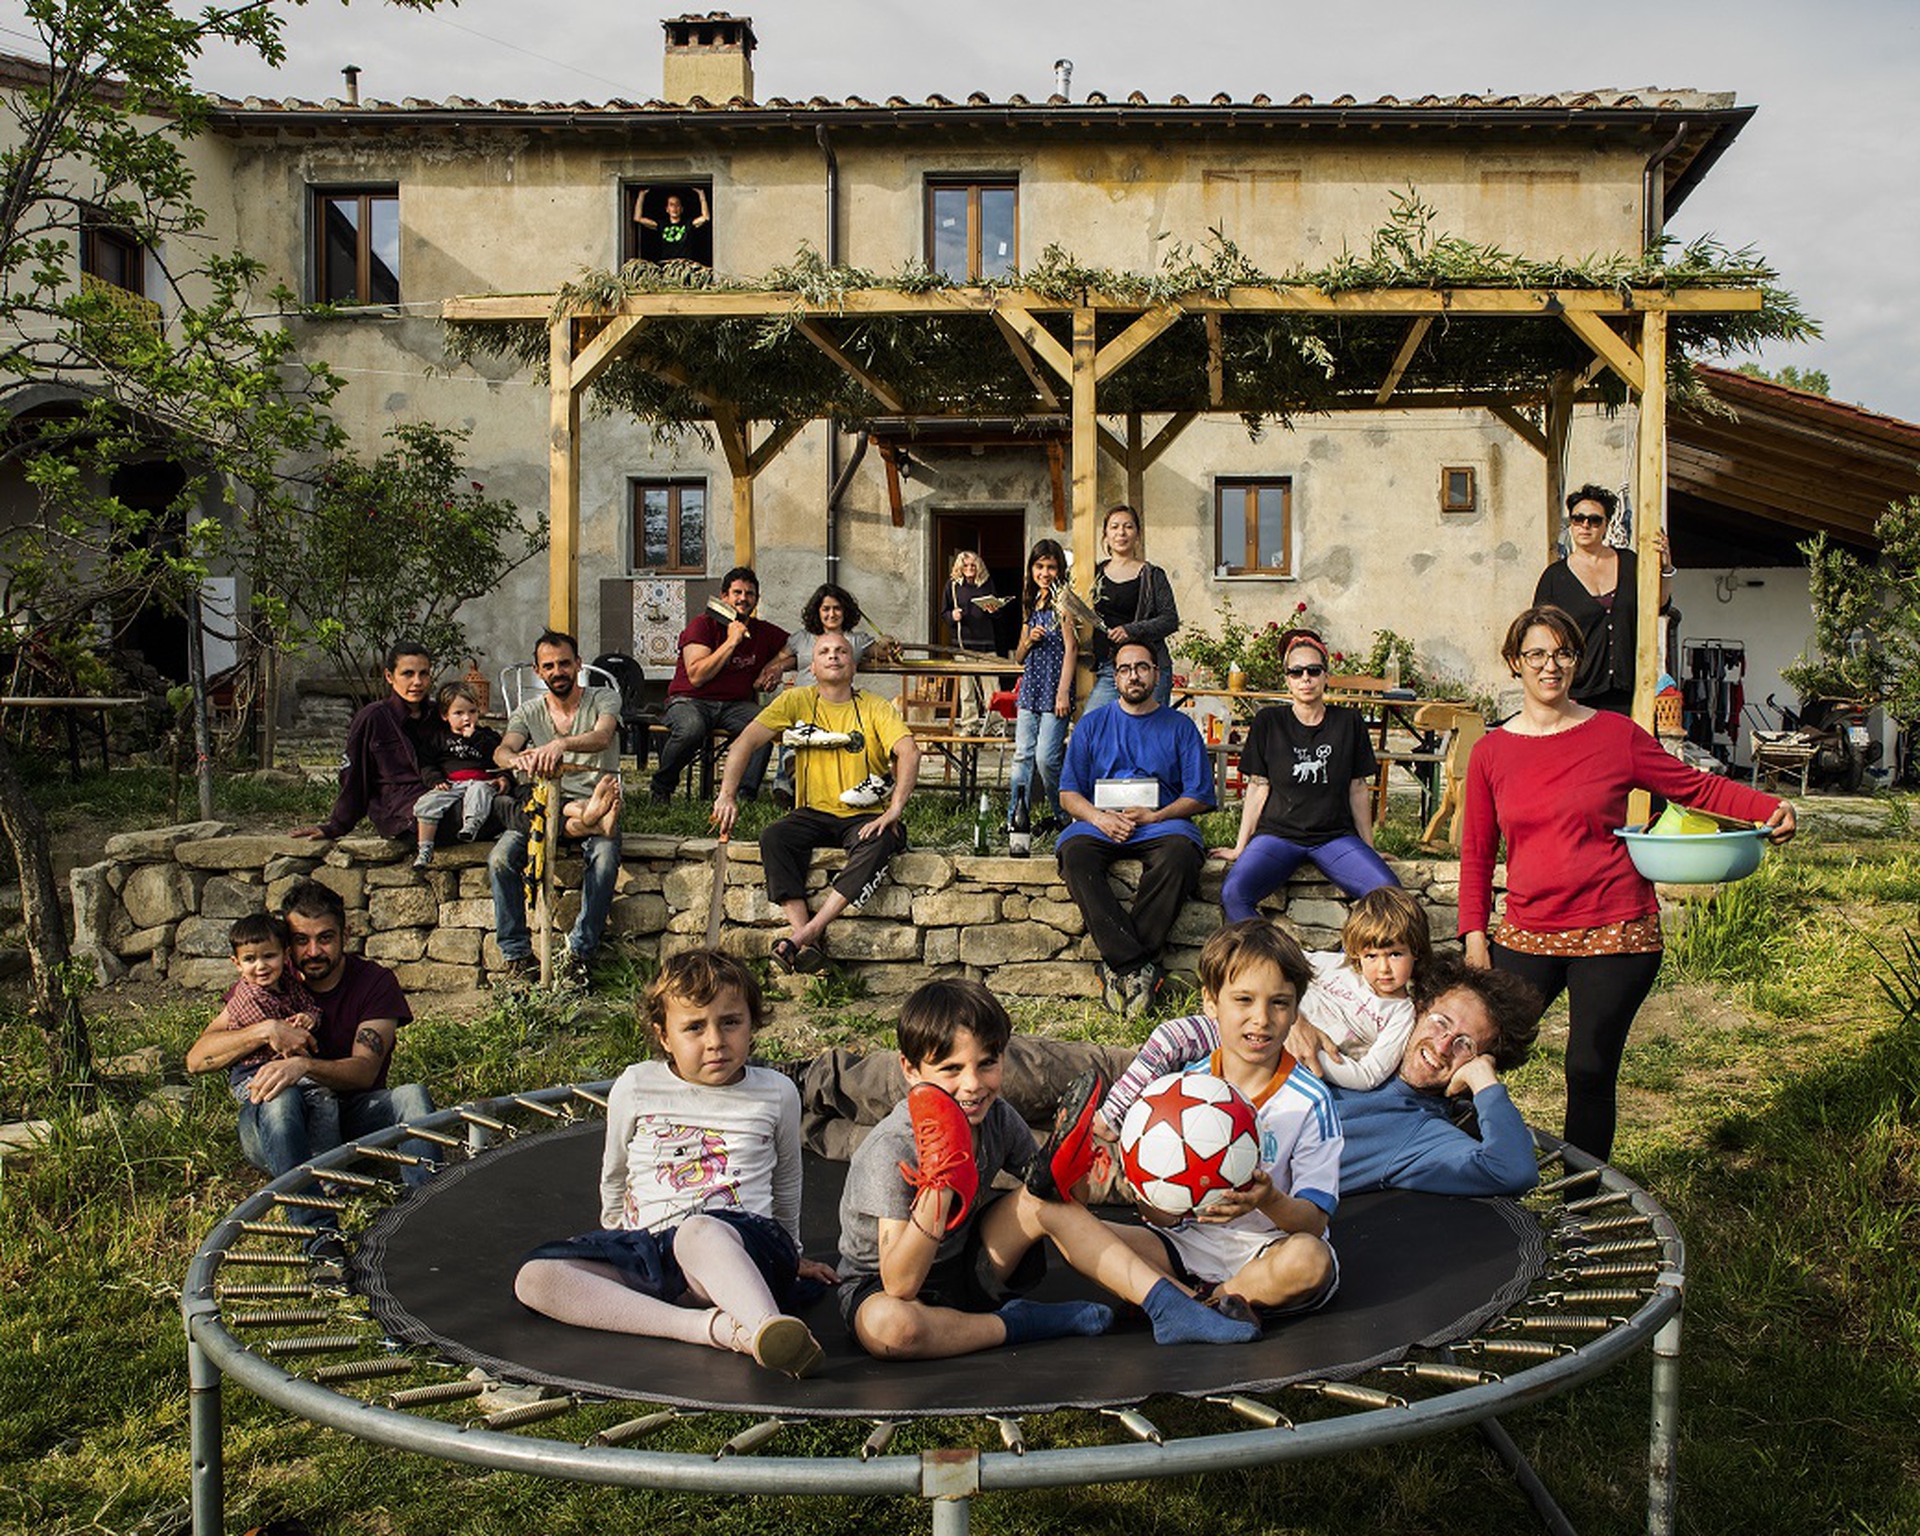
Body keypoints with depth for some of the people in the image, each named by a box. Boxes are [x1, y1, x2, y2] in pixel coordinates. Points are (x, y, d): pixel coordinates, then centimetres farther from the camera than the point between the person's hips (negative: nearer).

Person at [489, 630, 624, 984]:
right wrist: (516, 760, -35)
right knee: (501, 859, -24)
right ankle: (517, 955, -11)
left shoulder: (604, 699, 3)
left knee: (605, 858, -34)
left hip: (594, 801, -2)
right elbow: (502, 749, -8)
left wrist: (561, 744, -42)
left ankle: (580, 952, -19)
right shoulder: (528, 711, 11)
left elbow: (601, 737, -20)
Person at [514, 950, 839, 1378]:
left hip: (741, 1245, -2)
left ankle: (768, 1328, -65)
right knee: (534, 1278, -26)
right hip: (647, 1248, 3)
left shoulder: (777, 1094, 10)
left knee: (698, 1231, -39)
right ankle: (706, 1326, -40)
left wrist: (790, 1254, 37)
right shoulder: (636, 1088, 10)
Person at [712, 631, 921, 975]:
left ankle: (809, 931, -37)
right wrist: (727, 794, -16)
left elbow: (908, 753, -12)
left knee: (879, 844, -34)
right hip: (814, 814, 2)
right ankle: (807, 943, -35)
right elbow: (748, 741, -2)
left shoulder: (876, 708, 2)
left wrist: (895, 809, -27)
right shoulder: (797, 701, 6)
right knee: (773, 838, -28)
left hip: (864, 818, -1)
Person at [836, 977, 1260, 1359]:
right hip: (880, 1288, -5)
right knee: (891, 1326, -41)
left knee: (1047, 1199, -18)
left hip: (969, 1270, 5)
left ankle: (1170, 1306, -18)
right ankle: (1021, 1325, -19)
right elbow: (900, 1285, -34)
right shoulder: (892, 1149, -28)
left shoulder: (996, 1117, -9)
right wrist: (938, 1190, -47)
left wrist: (1057, 1174, -26)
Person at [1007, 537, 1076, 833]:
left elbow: (1071, 648, -10)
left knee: (1046, 757, -9)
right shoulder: (1030, 604, 17)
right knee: (1022, 755, 2)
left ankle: (1062, 816, 8)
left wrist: (1063, 693, -17)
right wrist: (1029, 640, -2)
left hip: (1054, 689, -6)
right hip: (1030, 688, 7)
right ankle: (1016, 817, 4)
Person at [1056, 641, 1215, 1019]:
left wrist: (1154, 816, -9)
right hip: (1099, 823, 1)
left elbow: (1199, 796, 8)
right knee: (1074, 853, -34)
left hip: (1161, 824, -1)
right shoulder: (1092, 724, 17)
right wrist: (1099, 817, -10)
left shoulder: (1179, 726, 13)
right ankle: (1139, 967, -37)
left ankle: (1119, 966, -31)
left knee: (1180, 855, -37)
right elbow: (1068, 792, 11)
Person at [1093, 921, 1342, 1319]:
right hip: (1190, 1240, 2)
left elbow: (1315, 1220, -12)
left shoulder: (1309, 1102, -8)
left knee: (1309, 1261, -37)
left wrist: (1270, 1201, -34)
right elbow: (1161, 1219, -2)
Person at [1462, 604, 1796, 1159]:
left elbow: (1698, 788, 6)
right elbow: (1476, 850, 9)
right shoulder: (1490, 752, 4)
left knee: (1591, 1072, 2)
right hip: (1527, 936, 2)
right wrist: (1475, 933, 3)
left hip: (1615, 934, -2)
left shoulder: (1616, 735, 0)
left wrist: (1771, 810, -11)